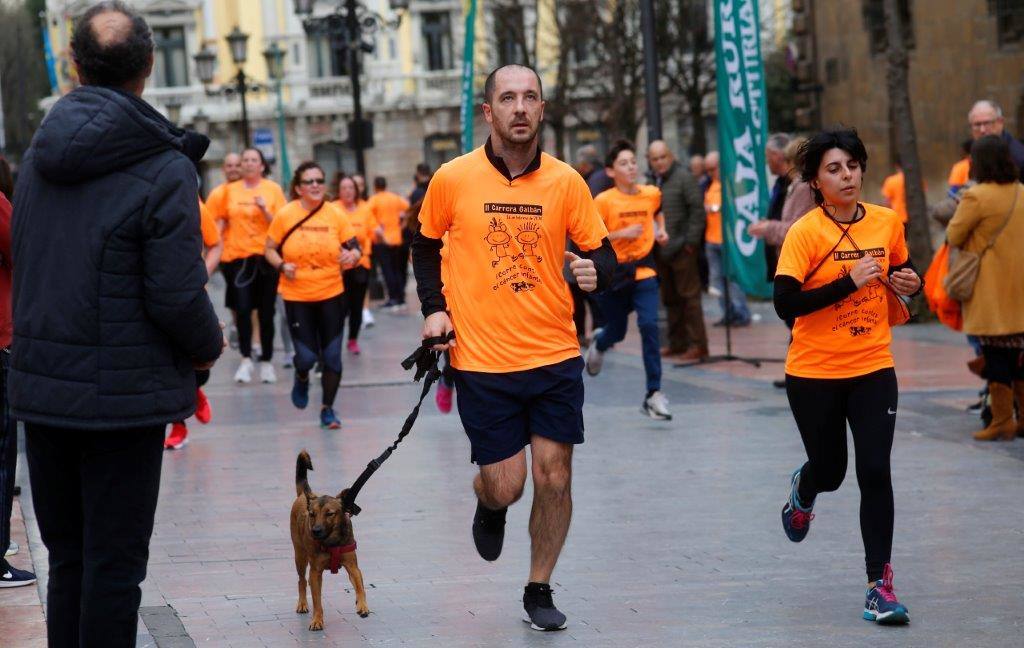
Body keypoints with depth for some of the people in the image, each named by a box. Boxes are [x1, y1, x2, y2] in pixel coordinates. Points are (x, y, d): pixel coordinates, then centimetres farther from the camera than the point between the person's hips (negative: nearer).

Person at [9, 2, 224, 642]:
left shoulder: (40, 156, 5)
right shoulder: (165, 170, -14)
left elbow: (27, 264, 13)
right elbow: (177, 296, -17)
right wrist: (210, 344, 2)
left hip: (42, 389, 6)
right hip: (124, 397, -6)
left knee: (68, 560, 16)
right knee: (114, 566, 2)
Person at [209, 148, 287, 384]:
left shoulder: (273, 189, 2)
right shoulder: (230, 190, 6)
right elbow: (217, 218, 15)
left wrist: (264, 210, -16)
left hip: (266, 256, -1)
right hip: (238, 256, 1)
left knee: (266, 311, 5)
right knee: (243, 308, -10)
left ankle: (266, 361, 15)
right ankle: (246, 359, -2)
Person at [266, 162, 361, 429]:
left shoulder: (335, 214, -2)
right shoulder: (285, 215, -6)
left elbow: (354, 247, 3)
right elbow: (270, 249, 3)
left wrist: (352, 256, -19)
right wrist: (282, 265, -16)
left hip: (332, 294, 2)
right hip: (296, 296, -2)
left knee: (332, 355, 3)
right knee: (306, 356, -5)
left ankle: (327, 408, 21)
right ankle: (301, 378, 32)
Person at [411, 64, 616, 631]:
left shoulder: (566, 181, -1)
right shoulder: (452, 179, -3)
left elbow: (600, 250, 6)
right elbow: (425, 245, 13)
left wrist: (595, 271, -17)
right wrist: (433, 307, 1)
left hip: (556, 356, 1)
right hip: (482, 360, -1)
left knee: (553, 477, 1)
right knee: (505, 486, -1)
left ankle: (539, 590, 20)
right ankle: (487, 504, 38)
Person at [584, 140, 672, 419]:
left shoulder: (652, 194, 2)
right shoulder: (603, 201, -11)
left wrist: (661, 231, 9)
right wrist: (622, 233, -21)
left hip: (643, 271, 2)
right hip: (613, 272, -2)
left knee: (649, 325, -17)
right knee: (616, 332, 11)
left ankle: (653, 394, -13)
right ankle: (598, 345, 52)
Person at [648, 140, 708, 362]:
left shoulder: (683, 177, -6)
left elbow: (697, 210, -11)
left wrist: (691, 241, -15)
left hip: (682, 249, -7)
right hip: (662, 250, 7)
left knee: (689, 296, -6)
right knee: (670, 298, 13)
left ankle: (697, 345, -4)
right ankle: (677, 343, 21)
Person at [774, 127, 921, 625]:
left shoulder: (886, 222, 0)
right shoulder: (805, 232, -13)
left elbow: (902, 271, 19)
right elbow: (785, 304, -20)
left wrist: (909, 283, -4)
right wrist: (849, 281, -25)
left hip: (873, 369, 2)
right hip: (814, 373, -2)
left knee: (875, 472, -8)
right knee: (829, 470, 11)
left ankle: (879, 583, 1)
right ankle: (802, 492, 50)